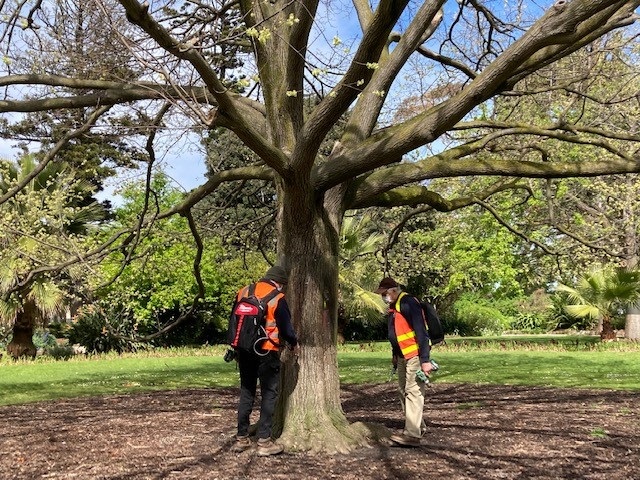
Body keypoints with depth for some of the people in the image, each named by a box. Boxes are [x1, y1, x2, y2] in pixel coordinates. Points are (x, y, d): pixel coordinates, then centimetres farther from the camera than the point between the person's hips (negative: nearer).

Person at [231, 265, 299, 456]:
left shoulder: (242, 292, 7)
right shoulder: (278, 298, -9)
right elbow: (285, 327, -6)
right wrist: (294, 344, 13)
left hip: (244, 350, 5)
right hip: (266, 353, -5)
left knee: (246, 392, 14)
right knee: (269, 394, 2)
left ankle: (241, 439, 17)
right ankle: (264, 442, 0)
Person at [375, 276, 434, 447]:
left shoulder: (409, 303, -17)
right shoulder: (394, 307, 13)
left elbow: (421, 332, -22)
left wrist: (425, 360, -24)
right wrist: (394, 354, 25)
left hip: (414, 355, -10)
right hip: (402, 356, 10)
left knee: (413, 392, -13)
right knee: (404, 391, 13)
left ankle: (412, 435, -16)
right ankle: (419, 426, 25)